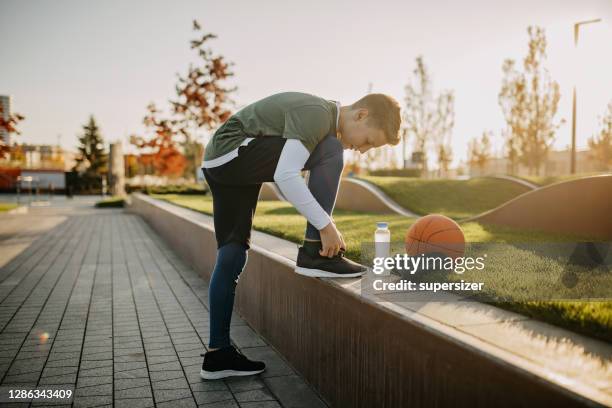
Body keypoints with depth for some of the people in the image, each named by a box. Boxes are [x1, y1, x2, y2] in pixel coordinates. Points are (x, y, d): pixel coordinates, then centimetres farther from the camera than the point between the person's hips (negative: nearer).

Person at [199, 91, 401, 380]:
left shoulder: (327, 122, 15)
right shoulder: (317, 115, -17)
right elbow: (285, 176, -27)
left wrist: (327, 230, 11)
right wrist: (326, 225, -22)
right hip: (230, 153, -10)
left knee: (233, 254, 6)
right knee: (331, 150, -18)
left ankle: (218, 354, 11)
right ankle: (315, 255, -15)